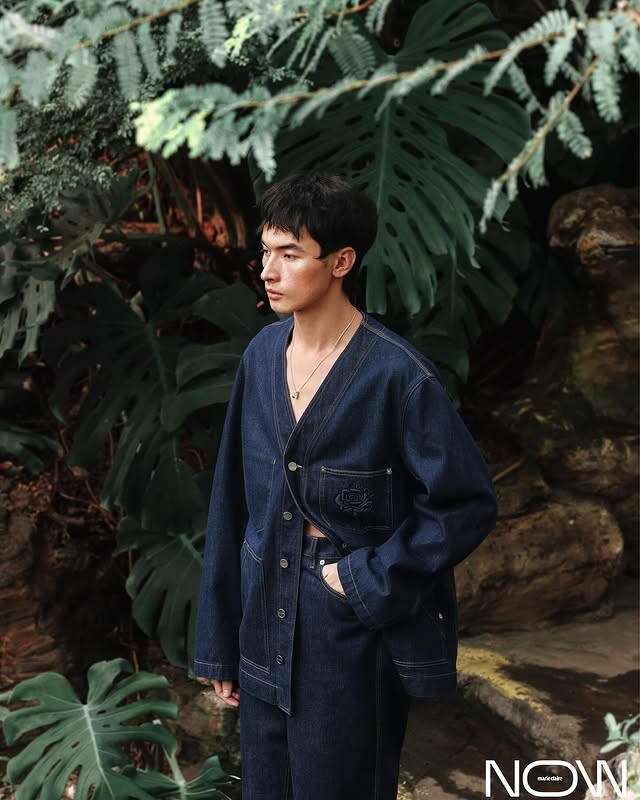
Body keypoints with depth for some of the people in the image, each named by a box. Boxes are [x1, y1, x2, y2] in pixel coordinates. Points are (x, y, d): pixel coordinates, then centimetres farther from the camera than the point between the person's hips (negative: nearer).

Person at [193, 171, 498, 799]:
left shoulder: (398, 375, -17)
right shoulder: (262, 355, 0)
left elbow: (468, 504, -12)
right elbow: (233, 502, 5)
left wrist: (371, 582, -16)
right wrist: (219, 643, 7)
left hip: (352, 637, -5)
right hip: (266, 630, 5)